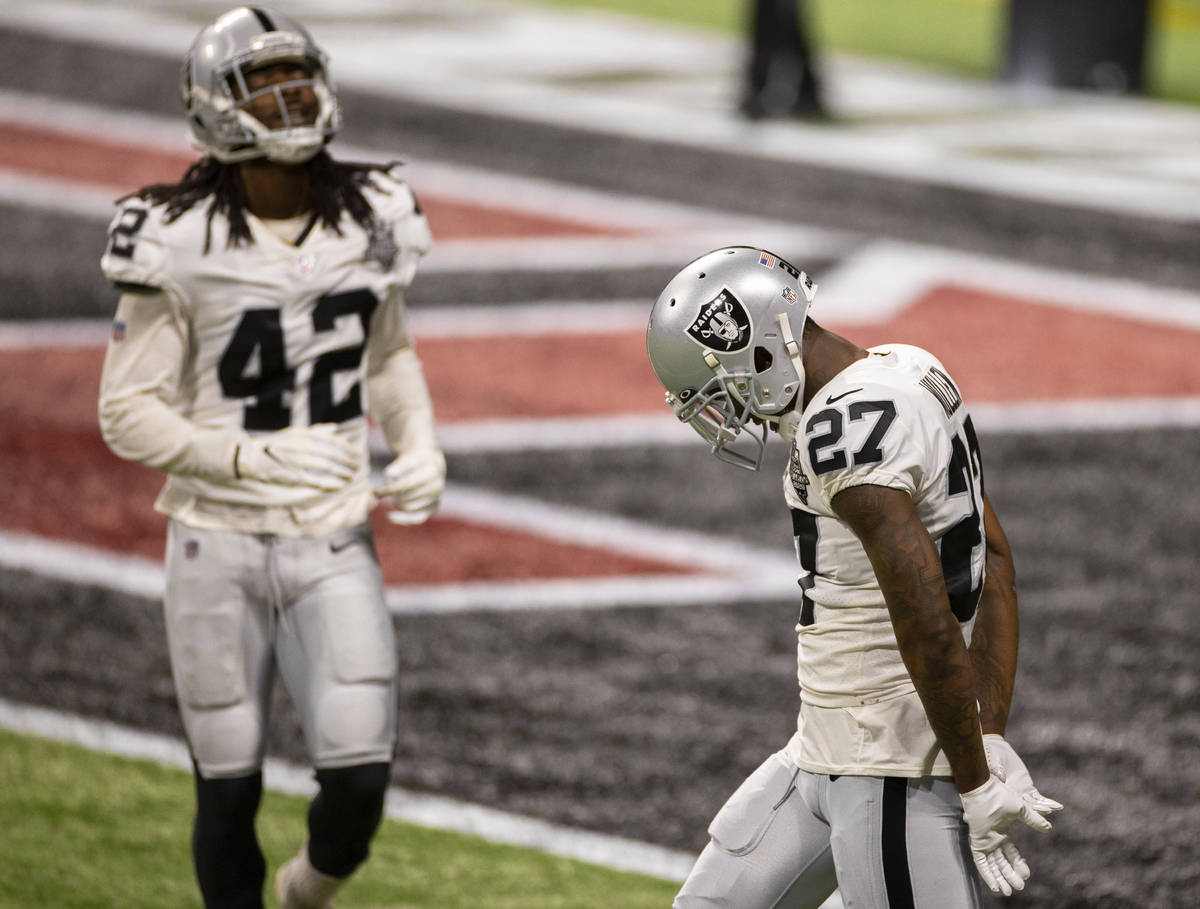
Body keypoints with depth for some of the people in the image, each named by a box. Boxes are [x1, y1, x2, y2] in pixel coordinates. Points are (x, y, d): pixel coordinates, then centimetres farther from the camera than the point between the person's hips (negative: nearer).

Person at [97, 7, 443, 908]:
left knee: (360, 781, -7)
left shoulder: (369, 220, 0)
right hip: (219, 546, -2)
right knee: (230, 787, 5)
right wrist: (249, 458, -21)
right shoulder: (181, 244, -13)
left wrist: (420, 445, 0)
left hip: (333, 544, 2)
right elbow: (129, 412, -9)